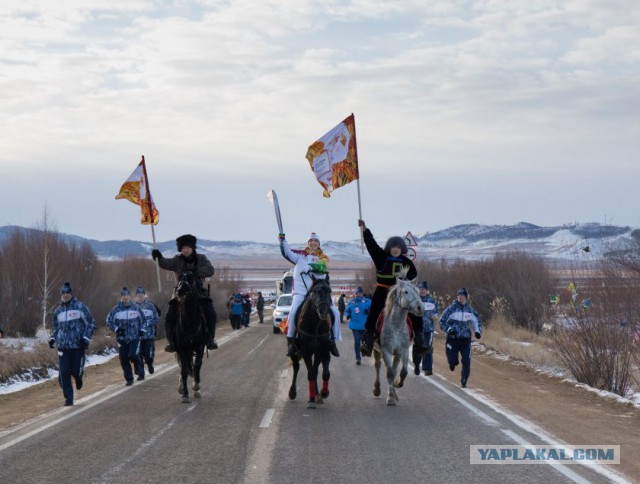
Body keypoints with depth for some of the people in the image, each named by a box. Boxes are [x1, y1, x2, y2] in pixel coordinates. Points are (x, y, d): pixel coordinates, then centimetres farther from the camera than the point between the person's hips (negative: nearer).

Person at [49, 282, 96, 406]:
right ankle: (68, 399, 5)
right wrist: (52, 338, 9)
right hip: (62, 346, 3)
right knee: (63, 373, -5)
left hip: (78, 345, -3)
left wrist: (86, 338, -8)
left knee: (76, 370, -4)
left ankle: (78, 377, 35)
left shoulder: (80, 307, -1)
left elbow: (91, 323, 2)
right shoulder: (58, 310, 13)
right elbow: (55, 327, 27)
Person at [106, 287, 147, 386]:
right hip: (122, 338, 1)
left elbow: (143, 320, 18)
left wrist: (142, 329, 5)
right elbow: (109, 321, 4)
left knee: (133, 355, -19)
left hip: (135, 337, -1)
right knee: (124, 360, 1)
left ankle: (136, 363, 16)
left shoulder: (136, 308, 4)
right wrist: (116, 329, -10)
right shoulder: (116, 309, -1)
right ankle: (129, 379, 15)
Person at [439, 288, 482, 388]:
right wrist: (449, 329, -18)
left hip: (466, 339, 2)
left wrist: (477, 331, 6)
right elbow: (442, 322, -2)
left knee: (466, 361, -10)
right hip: (453, 338, -2)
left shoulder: (470, 309, 6)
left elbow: (476, 320, 22)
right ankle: (452, 363, 34)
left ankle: (463, 381, 3)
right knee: (453, 361, -4)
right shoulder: (451, 308, -5)